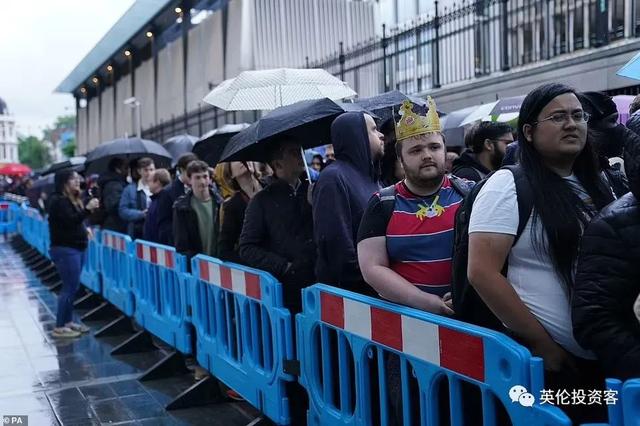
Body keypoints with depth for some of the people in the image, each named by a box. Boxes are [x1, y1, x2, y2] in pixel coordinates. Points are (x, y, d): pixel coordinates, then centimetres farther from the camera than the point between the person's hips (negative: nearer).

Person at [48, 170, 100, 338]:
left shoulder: (73, 199, 16)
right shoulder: (59, 201, -13)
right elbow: (70, 221, -24)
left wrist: (84, 229, 8)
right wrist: (88, 209, -28)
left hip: (76, 248, 10)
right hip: (65, 249, -10)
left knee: (72, 287, 12)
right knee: (69, 288, -9)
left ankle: (68, 321, 20)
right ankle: (59, 327, -3)